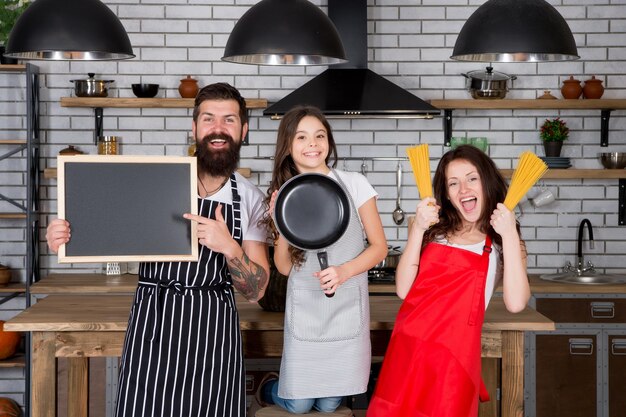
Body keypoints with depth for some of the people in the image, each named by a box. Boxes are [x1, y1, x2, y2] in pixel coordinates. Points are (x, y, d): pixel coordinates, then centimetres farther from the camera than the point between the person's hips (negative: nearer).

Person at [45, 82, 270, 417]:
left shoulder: (251, 200, 4)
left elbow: (256, 290, 1)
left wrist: (229, 247, -18)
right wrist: (65, 238, -15)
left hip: (213, 331, 1)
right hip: (151, 326, -1)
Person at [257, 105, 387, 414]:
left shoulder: (354, 184, -3)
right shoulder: (283, 196, 2)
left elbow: (379, 246, 0)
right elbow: (284, 267, 4)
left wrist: (345, 271, -18)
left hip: (347, 308, 0)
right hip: (304, 308, 1)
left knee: (328, 405, 4)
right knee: (297, 404, 4)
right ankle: (268, 389, 37)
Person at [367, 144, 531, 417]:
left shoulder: (499, 244, 6)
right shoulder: (435, 231, 13)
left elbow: (515, 303, -11)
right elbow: (403, 290, 1)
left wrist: (510, 234, -12)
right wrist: (417, 228, -5)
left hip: (453, 354, -3)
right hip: (407, 345, 3)